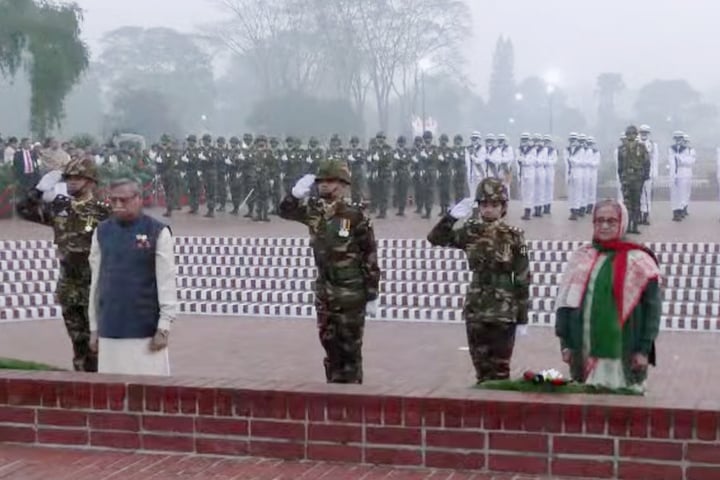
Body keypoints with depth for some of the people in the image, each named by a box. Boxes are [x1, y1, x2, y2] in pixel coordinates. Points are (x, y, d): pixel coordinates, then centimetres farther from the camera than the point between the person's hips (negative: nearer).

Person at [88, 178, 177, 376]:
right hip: (110, 331, 4)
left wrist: (163, 327, -10)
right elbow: (96, 282, 12)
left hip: (146, 331, -4)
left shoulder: (157, 232, -3)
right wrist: (94, 327, 11)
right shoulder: (102, 232, 9)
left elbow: (166, 283, -5)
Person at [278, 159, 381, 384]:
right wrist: (296, 193, -9)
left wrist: (372, 296, -11)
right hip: (324, 292, 6)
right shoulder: (314, 210, 1)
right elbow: (284, 211, 13)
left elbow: (370, 258, -12)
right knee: (330, 345, 14)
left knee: (350, 348, 2)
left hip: (352, 294, -6)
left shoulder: (356, 216, -15)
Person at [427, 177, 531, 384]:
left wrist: (522, 318, -6)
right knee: (481, 368, 10)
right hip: (476, 310, 4)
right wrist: (452, 216, -11)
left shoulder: (513, 237, -6)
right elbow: (436, 238, 4)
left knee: (500, 369, 0)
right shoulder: (471, 232, 3)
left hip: (504, 312, -3)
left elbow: (522, 279, -5)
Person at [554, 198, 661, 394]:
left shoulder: (638, 261, -1)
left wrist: (644, 349, -8)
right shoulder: (581, 259, 11)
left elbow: (652, 306, -3)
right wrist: (566, 343, 6)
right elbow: (565, 302, 12)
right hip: (584, 353, 3)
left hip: (622, 355, -3)